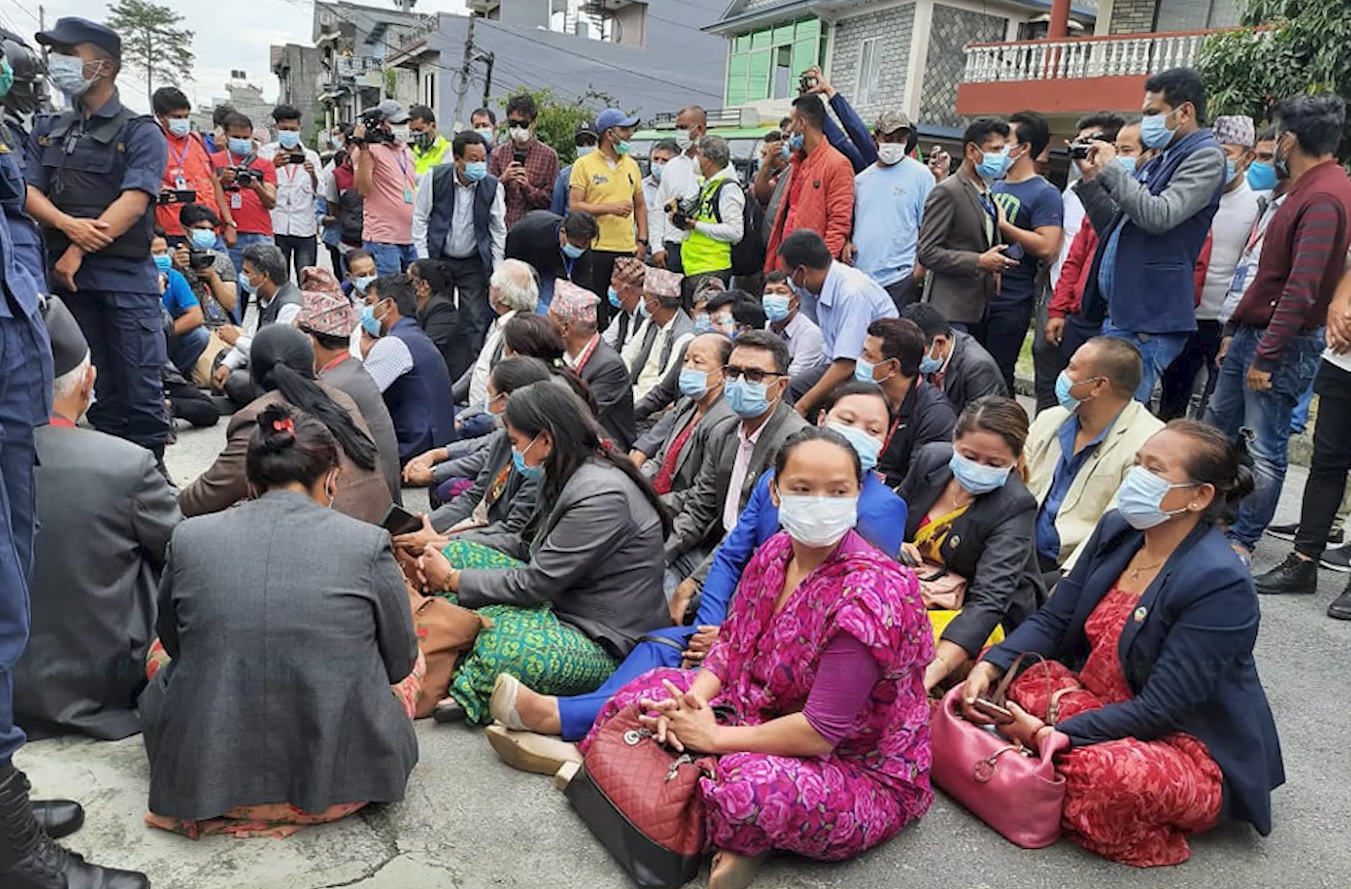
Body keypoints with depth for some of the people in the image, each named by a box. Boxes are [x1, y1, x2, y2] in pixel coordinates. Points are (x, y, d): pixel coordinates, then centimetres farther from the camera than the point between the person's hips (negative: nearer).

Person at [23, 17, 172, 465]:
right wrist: (68, 225, -13)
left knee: (138, 384, -3)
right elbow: (29, 191, 9)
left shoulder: (140, 133, -1)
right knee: (92, 386, 9)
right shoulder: (47, 129, 17)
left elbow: (133, 202, -11)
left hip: (125, 276, -5)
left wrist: (79, 253, -15)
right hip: (66, 275, 5)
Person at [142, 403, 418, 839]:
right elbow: (401, 664, 2)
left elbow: (173, 643, 13)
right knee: (416, 658, 25)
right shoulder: (368, 543, -10)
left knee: (159, 659, 30)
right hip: (338, 784, -2)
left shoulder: (189, 538, -3)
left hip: (207, 778, 3)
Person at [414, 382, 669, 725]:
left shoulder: (601, 496, -24)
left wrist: (452, 579, -9)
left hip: (606, 645, -10)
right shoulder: (569, 479, 6)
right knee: (458, 552, 2)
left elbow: (533, 584, -21)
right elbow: (525, 547, 12)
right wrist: (448, 547, 3)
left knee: (501, 651, -38)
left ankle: (467, 693, -4)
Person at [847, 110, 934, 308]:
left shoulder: (921, 175, 1)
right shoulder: (861, 179, 14)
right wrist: (847, 242, 1)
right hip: (858, 276, 4)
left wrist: (917, 274, -9)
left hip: (898, 278, -4)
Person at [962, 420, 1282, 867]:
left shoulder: (1220, 583, -25)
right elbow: (1051, 622, 0)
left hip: (1193, 751, -7)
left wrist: (1051, 733, -28)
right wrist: (988, 668, -18)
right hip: (1103, 705, 7)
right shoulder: (1117, 528, -5)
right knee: (1010, 676, -9)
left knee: (1103, 770, -36)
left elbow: (1161, 709, -25)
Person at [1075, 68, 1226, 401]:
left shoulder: (1205, 156, -6)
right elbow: (1115, 227, 23)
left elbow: (1159, 216, -22)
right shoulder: (1162, 158, 20)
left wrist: (1110, 168, -12)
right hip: (1120, 312, 9)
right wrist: (1090, 179, 11)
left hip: (1148, 320, -9)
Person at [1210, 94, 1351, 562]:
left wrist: (1266, 355, -23)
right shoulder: (1306, 189, 14)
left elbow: (1302, 289, -23)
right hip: (1253, 331, 10)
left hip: (1283, 343, -10)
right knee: (1216, 429, 15)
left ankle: (1241, 543, 10)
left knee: (1264, 449, 0)